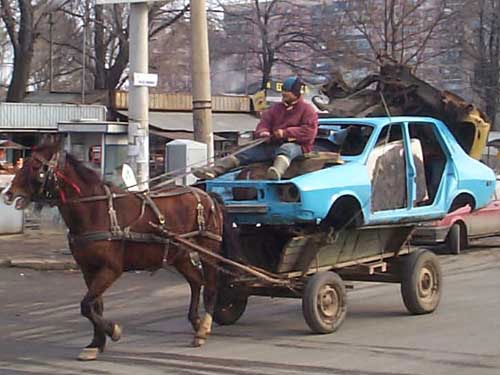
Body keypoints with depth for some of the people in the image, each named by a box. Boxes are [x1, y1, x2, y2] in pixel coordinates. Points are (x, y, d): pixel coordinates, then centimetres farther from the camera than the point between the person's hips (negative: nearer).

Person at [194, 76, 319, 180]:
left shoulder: (307, 110, 2)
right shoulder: (277, 108, 21)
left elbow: (309, 131, -12)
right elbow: (264, 123, 16)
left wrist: (286, 133, -19)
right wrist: (263, 132, -10)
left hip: (296, 145, -6)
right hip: (273, 144, 6)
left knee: (286, 149, -43)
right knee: (245, 153, -13)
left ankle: (277, 172, -78)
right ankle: (213, 170, -28)